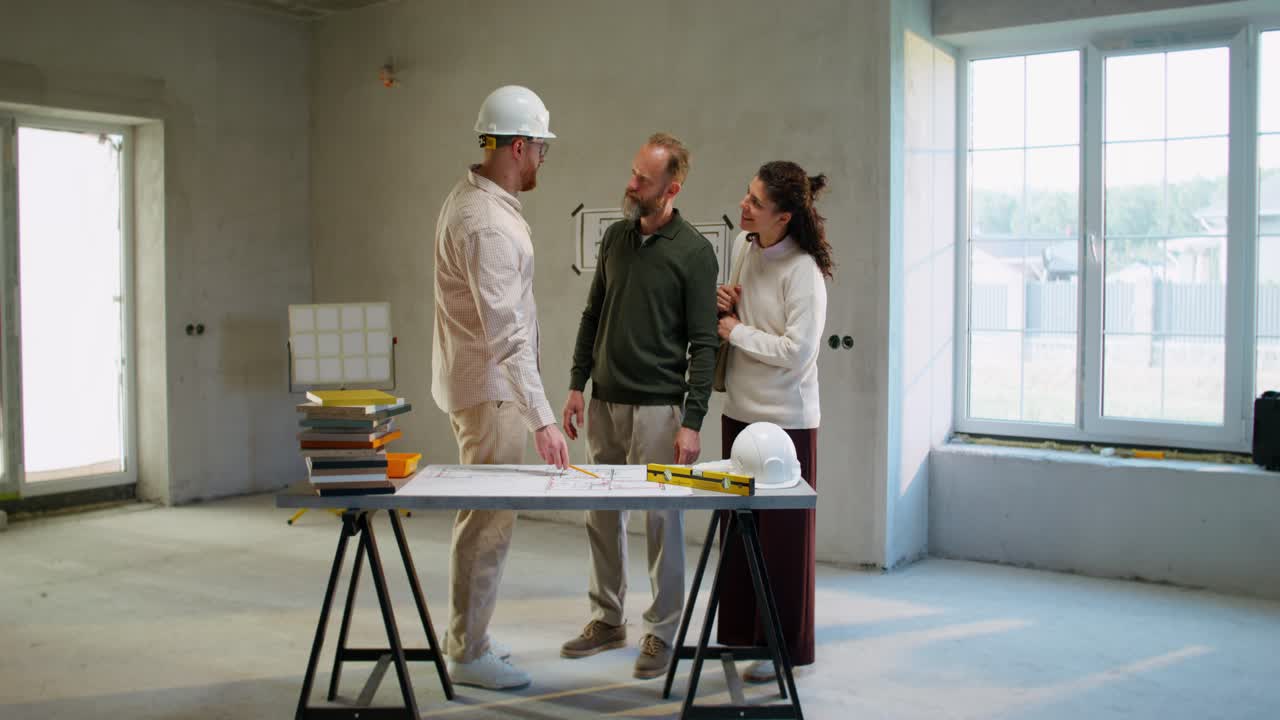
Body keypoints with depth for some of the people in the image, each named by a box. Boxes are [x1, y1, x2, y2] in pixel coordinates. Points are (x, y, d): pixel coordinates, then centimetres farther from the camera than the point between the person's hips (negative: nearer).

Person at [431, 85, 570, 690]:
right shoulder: (487, 224, -23)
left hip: (472, 381, 11)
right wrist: (542, 420, -33)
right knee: (490, 519, -2)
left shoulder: (468, 197, 10)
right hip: (489, 389, -11)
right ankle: (469, 654, 9)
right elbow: (506, 335, -30)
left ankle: (467, 635, 30)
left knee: (482, 514, 18)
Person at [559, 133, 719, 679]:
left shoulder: (693, 252, -8)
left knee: (662, 521, 1)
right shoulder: (615, 238, 9)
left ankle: (662, 633, 14)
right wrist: (577, 386, 9)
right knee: (602, 517, 12)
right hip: (605, 403, 6)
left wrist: (692, 421, -14)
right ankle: (607, 621, 27)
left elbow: (703, 344, -10)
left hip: (657, 408, -6)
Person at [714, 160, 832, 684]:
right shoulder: (743, 246, 4)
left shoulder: (803, 270, -18)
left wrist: (735, 331, -14)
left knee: (783, 537, 4)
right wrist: (722, 305, -2)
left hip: (785, 419, -7)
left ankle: (785, 647, 18)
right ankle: (741, 631, 30)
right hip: (739, 410, 8)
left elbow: (797, 351, -22)